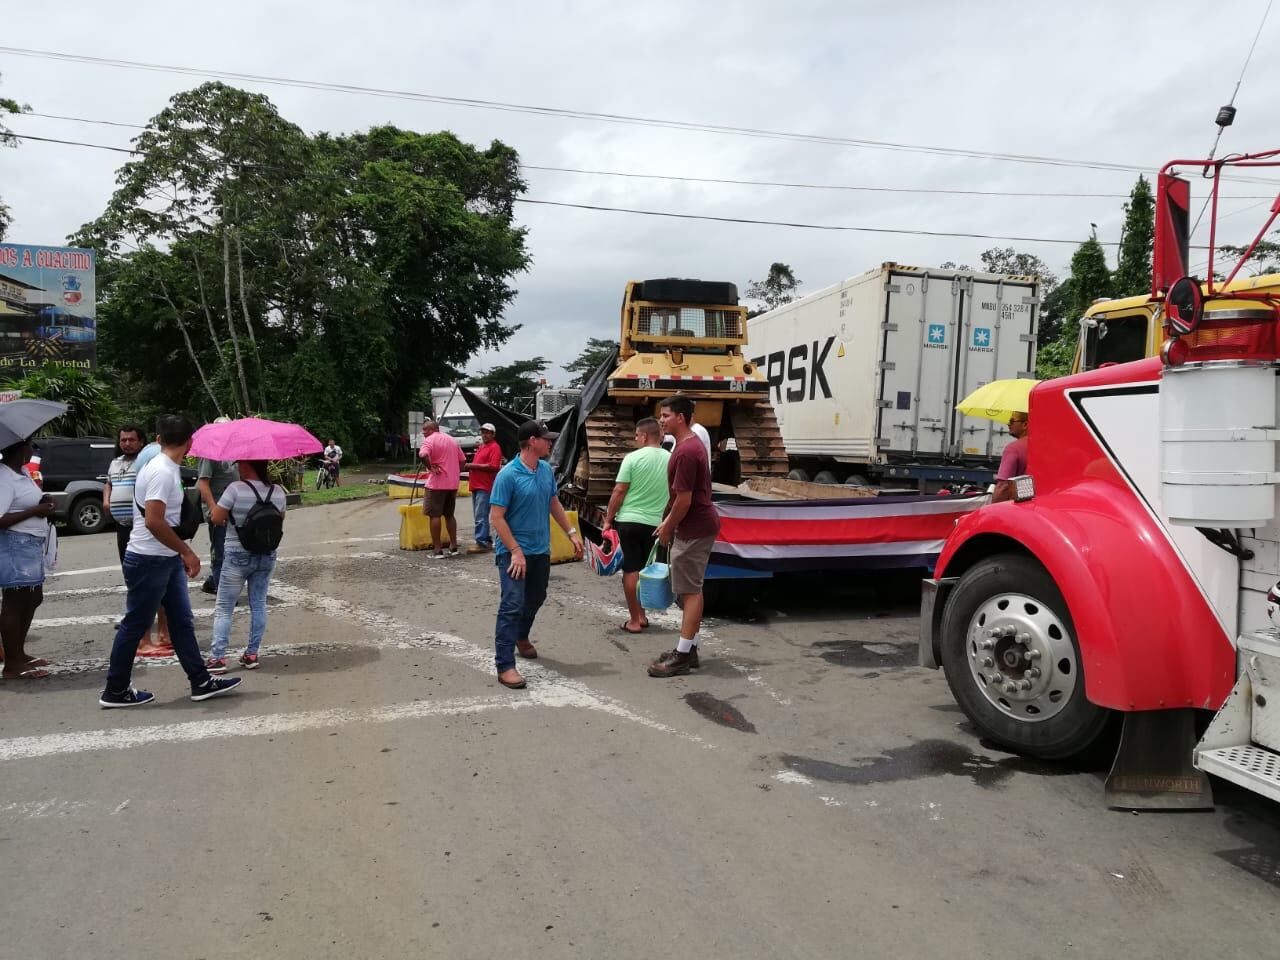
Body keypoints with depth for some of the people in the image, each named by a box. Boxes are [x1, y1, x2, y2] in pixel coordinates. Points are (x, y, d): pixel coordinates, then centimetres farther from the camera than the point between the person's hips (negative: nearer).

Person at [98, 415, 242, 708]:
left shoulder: (166, 469, 9)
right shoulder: (162, 472, -20)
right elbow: (154, 522, -27)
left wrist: (181, 553, 20)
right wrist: (187, 551, -20)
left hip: (166, 560, 10)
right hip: (149, 561, -10)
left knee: (182, 622, 11)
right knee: (135, 626, 3)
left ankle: (201, 682, 16)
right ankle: (115, 691, 16)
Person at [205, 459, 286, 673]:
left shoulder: (235, 489, -15)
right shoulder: (278, 492, -1)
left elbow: (216, 518, -14)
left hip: (238, 556, -4)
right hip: (267, 556, 4)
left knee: (223, 608, 6)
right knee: (258, 605, 13)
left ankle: (217, 658, 3)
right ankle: (251, 654, 16)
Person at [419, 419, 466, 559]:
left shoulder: (430, 440, -8)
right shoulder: (452, 440, 16)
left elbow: (423, 455, -29)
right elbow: (463, 460, 17)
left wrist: (430, 467, -16)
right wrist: (455, 473, 15)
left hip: (437, 483, -7)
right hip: (453, 484, 7)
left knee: (434, 515, -1)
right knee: (449, 515, 16)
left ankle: (437, 550, -2)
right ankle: (453, 547, 17)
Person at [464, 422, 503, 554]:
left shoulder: (494, 447, -8)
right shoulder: (481, 446, 22)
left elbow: (493, 466, -19)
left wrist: (473, 466, -16)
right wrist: (470, 468, 11)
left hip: (485, 487, -10)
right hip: (476, 485, 10)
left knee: (480, 516, -11)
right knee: (478, 516, 14)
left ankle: (481, 543, -10)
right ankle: (487, 540, 22)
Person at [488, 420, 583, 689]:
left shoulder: (547, 470, 3)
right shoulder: (508, 475, -19)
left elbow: (554, 503, 17)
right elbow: (496, 517, -18)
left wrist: (571, 532, 13)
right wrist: (516, 551, -22)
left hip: (541, 550, 7)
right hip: (514, 552, -7)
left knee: (536, 598, 22)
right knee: (512, 605, -11)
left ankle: (521, 637, 48)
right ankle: (505, 666, -8)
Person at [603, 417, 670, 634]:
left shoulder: (633, 458, -10)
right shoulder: (671, 460, 1)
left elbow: (619, 492, -9)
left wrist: (608, 519, -1)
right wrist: (666, 520, 19)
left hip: (629, 521, -3)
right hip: (654, 523, 4)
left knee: (631, 571, 3)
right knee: (646, 571, 17)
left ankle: (634, 620, 7)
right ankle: (642, 615, 23)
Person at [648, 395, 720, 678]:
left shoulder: (686, 452, -22)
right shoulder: (691, 443, 13)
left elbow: (683, 500, -22)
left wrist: (668, 528, -9)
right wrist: (668, 522, 20)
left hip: (694, 529, -11)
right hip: (696, 526, 11)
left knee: (690, 591, -5)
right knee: (690, 589, 15)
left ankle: (682, 656, 0)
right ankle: (689, 649, 23)